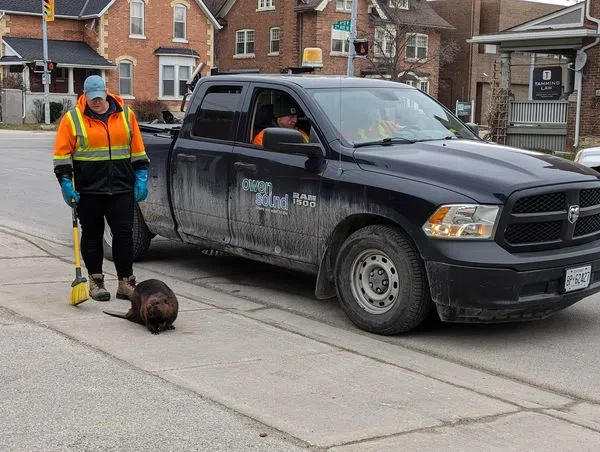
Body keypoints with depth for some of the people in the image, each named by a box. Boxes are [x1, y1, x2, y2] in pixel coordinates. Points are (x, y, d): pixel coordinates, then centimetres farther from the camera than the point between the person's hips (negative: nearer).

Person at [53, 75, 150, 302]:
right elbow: (62, 154, 0)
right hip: (88, 189, -1)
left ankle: (125, 282, 7)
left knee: (124, 234, 0)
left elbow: (137, 149, 11)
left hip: (122, 188, 1)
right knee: (92, 236, 7)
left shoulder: (125, 114, 6)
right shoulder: (72, 118, -1)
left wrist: (141, 178, 5)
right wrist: (66, 183, -9)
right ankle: (96, 281, 19)